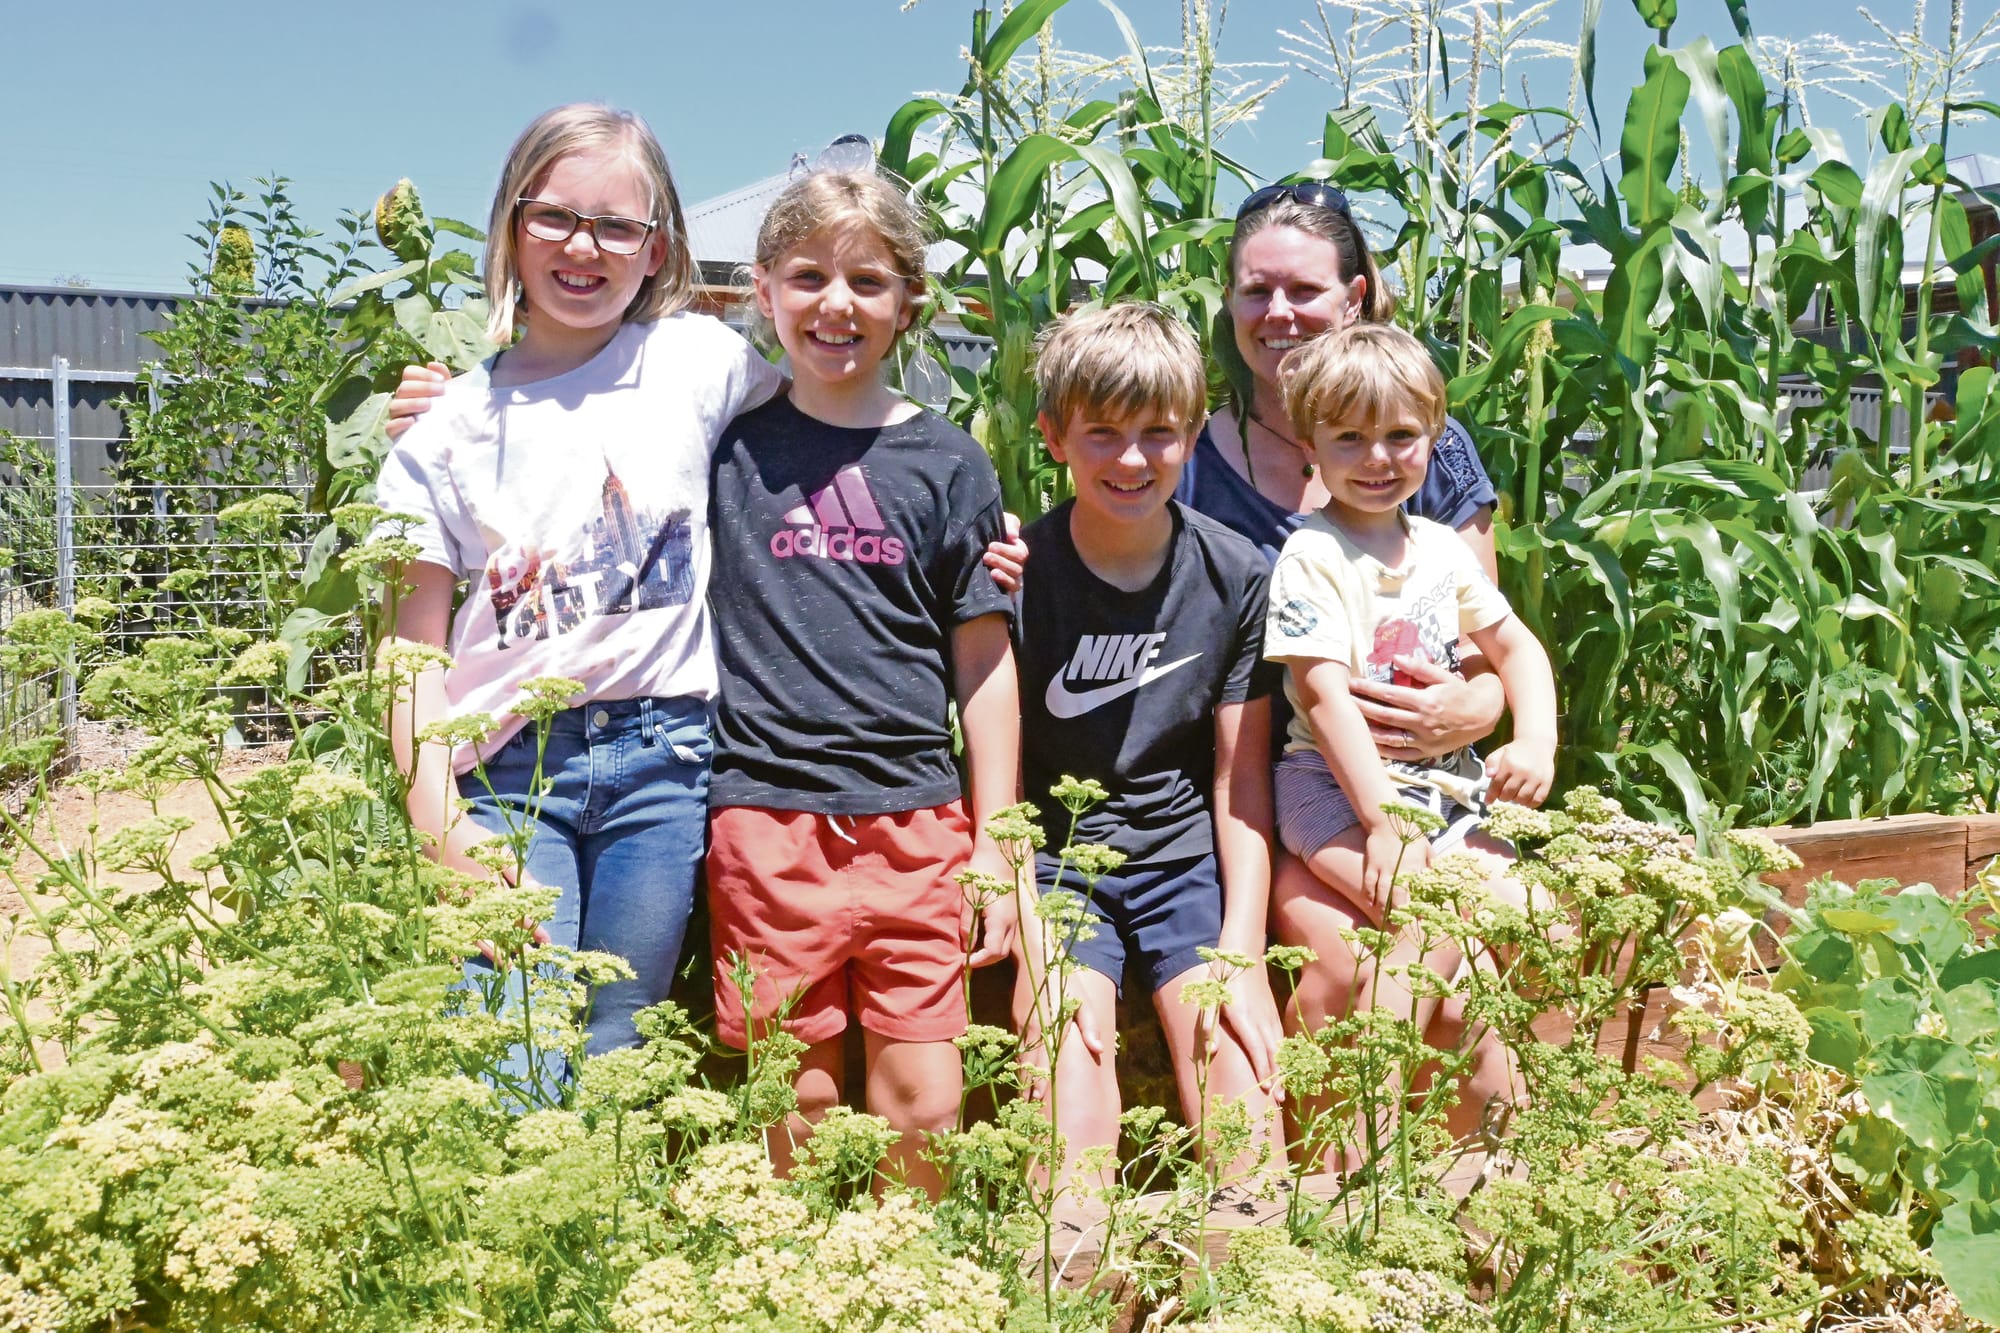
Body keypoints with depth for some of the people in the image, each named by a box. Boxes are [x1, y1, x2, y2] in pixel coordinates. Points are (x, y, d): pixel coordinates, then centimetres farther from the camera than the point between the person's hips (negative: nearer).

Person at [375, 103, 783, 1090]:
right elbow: (416, 647, 5)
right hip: (510, 766, 0)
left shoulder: (699, 361, 3)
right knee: (506, 1088, -9)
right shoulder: (454, 424, 5)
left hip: (664, 756, 0)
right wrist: (439, 825, -6)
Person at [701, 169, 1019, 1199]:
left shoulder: (948, 463, 7)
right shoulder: (726, 446, 7)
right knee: (797, 1101, 5)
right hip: (767, 815, 0)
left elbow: (985, 665, 8)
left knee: (922, 1109, 2)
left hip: (917, 817, 0)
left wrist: (995, 844, 6)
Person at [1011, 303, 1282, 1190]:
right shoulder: (1019, 574, -7)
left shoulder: (1236, 576, -1)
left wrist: (1240, 954, -6)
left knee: (1250, 1128, -13)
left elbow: (1242, 782, 2)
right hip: (1057, 860, -1)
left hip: (1189, 859, 2)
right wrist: (1037, 957, -13)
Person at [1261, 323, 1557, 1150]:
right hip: (1337, 793, -6)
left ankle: (1477, 1145, 9)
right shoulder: (1312, 558, -8)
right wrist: (1384, 825, -21)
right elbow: (1326, 696, -15)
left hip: (1445, 792, 7)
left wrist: (1536, 744, 0)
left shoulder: (1442, 549, 12)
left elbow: (1517, 648, 19)